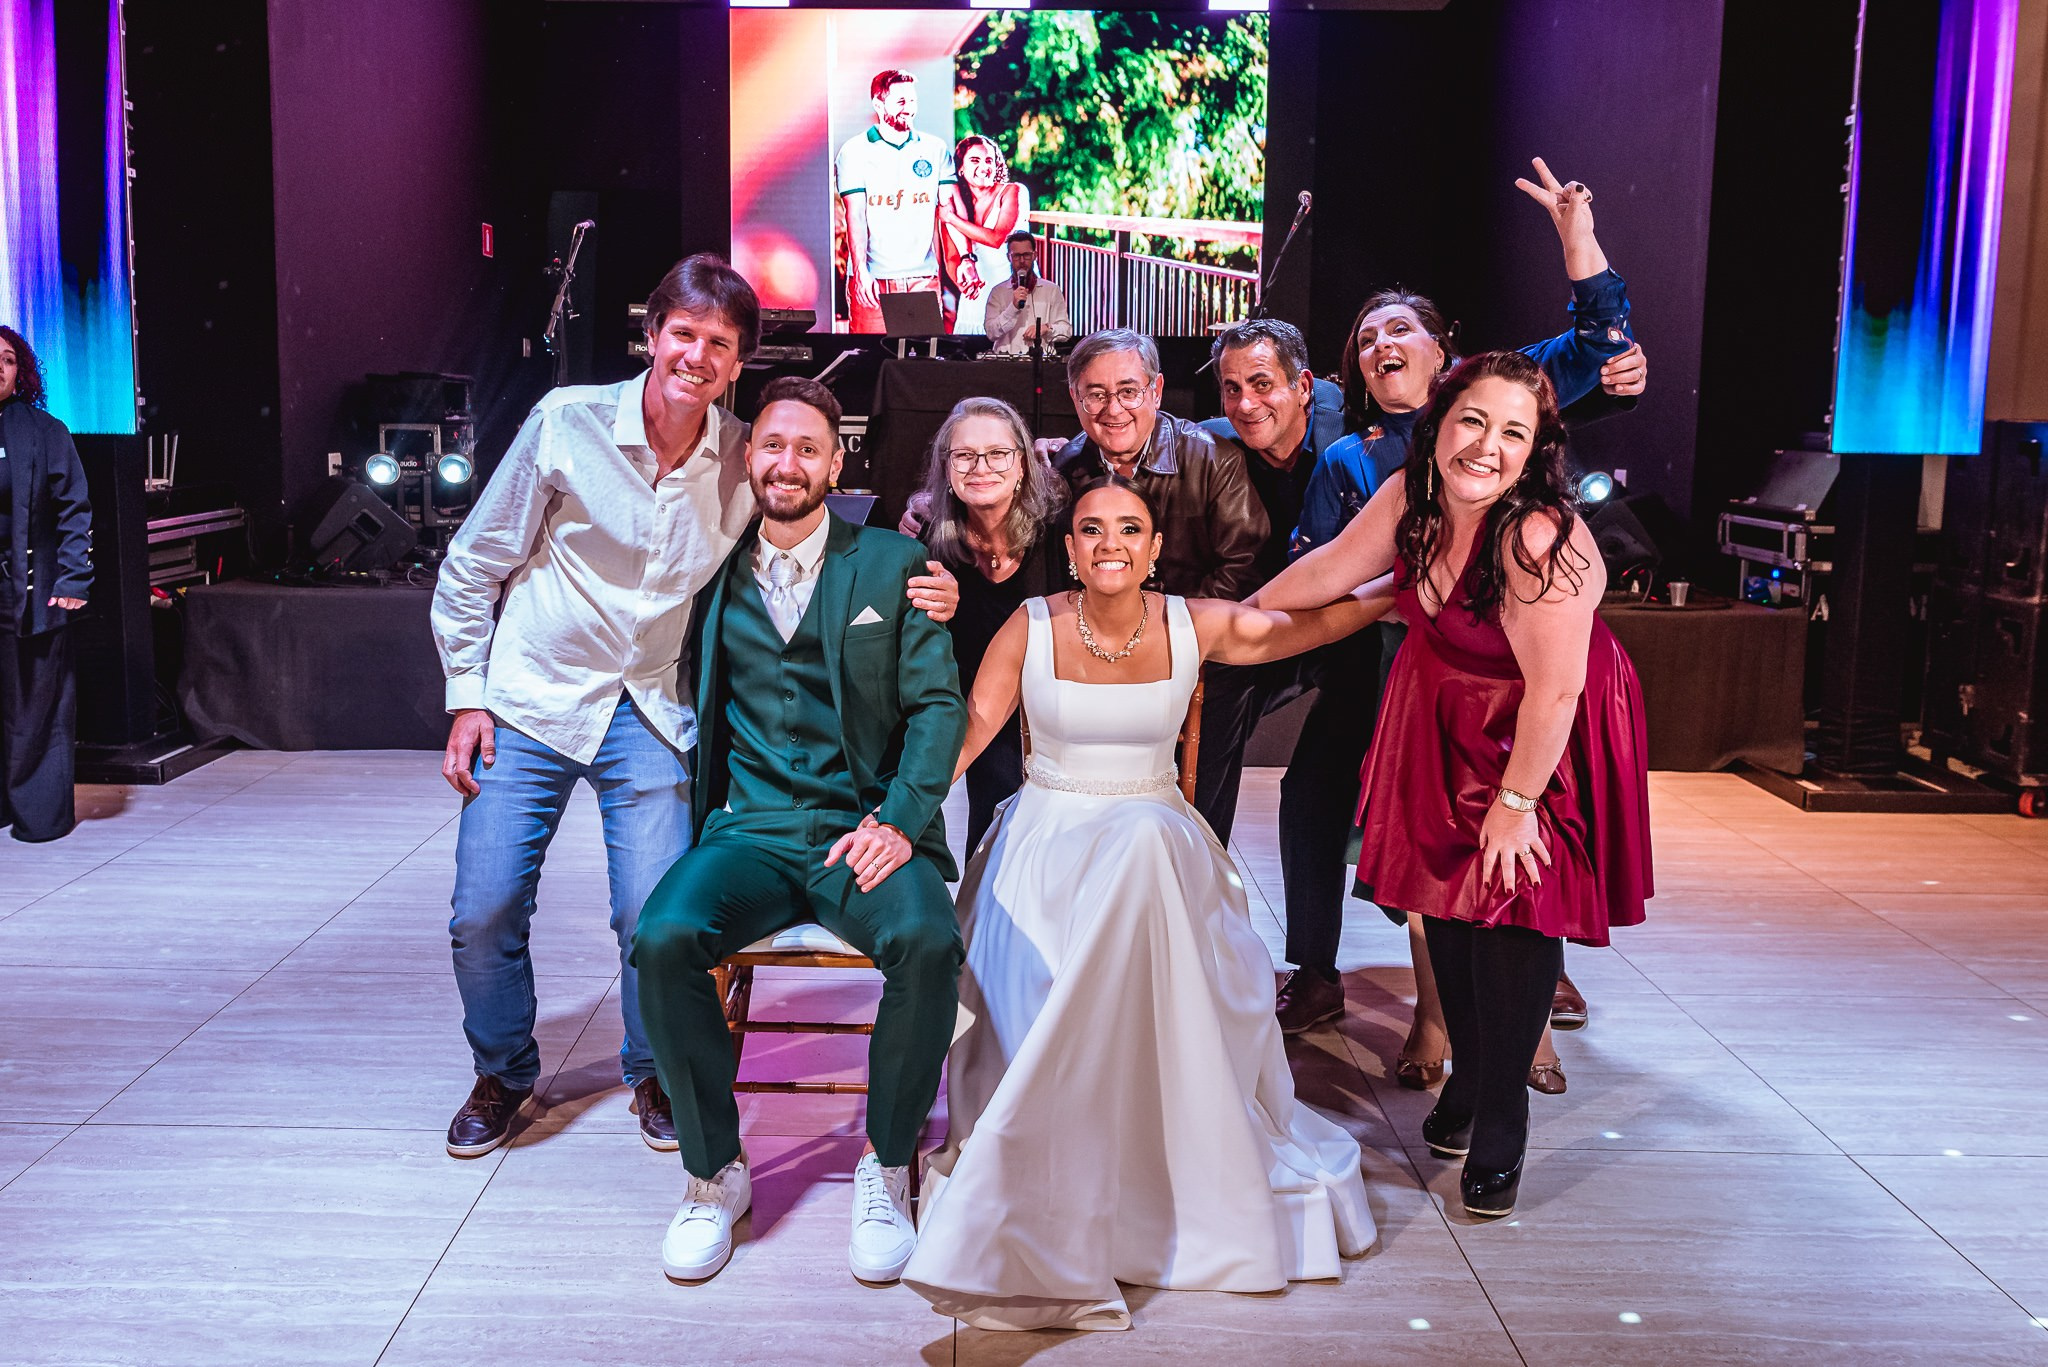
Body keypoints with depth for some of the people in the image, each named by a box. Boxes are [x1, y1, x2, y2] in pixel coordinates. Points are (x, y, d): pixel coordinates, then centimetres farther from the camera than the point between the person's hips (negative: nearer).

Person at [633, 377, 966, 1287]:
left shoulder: (893, 563, 9)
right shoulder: (713, 573, 15)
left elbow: (938, 703, 2)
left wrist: (899, 819, -11)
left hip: (865, 829, -1)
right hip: (750, 834, 2)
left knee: (927, 942, -32)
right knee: (663, 938, -28)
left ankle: (885, 1169, -8)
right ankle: (713, 1174, -6)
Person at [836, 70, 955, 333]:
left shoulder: (935, 149, 10)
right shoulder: (854, 152, 3)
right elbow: (855, 216, -6)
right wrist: (861, 271, -17)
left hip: (923, 279, 2)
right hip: (873, 281, -2)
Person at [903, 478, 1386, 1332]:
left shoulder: (1196, 627, 3)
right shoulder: (1033, 627, -1)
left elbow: (1315, 625, 12)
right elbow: (965, 731, -7)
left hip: (1157, 839, 1)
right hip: (1047, 838, -1)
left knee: (1143, 849, -34)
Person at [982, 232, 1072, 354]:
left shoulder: (1052, 290, 12)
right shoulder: (998, 292, 11)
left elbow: (1066, 330, 9)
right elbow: (991, 333, 1)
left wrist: (1047, 328, -10)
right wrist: (1013, 307, -9)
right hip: (1006, 359, -1)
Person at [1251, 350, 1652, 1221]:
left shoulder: (1538, 538, -33)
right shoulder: (1411, 497, -11)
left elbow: (1555, 686, -28)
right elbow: (1333, 568, 6)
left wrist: (1517, 801, -19)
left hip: (1537, 738, -6)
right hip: (1444, 724, 7)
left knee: (1514, 912, -6)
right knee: (1445, 905, 12)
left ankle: (1499, 1132, 11)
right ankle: (1466, 1083, 33)